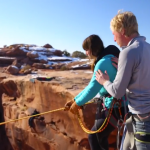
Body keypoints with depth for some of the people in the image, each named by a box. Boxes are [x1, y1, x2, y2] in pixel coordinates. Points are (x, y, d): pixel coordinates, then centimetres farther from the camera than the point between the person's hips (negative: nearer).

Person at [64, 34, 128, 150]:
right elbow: (93, 86, 11)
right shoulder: (109, 58, 9)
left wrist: (77, 104, -6)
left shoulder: (103, 63, -23)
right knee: (100, 136, 22)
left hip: (116, 108, -9)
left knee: (93, 137, 7)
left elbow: (92, 89, -22)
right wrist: (75, 100, 10)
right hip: (114, 105, 9)